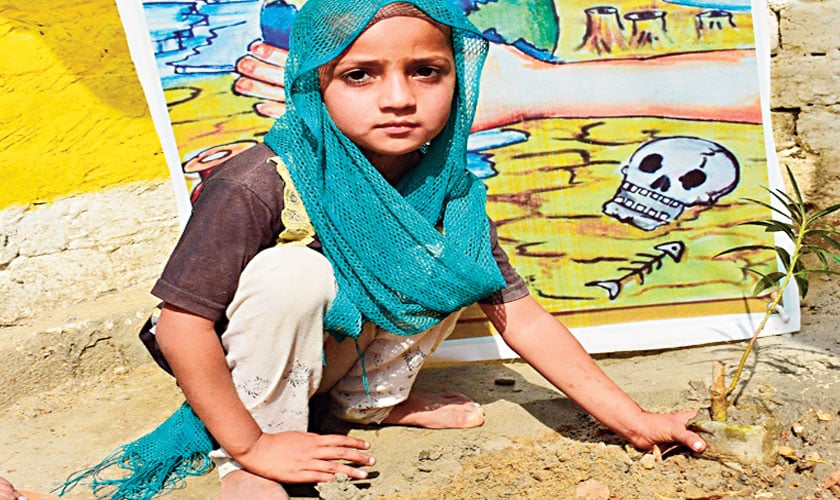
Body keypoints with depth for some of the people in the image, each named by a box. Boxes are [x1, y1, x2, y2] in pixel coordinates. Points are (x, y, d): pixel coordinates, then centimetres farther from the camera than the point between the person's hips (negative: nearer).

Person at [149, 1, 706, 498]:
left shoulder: (447, 191, -16)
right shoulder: (259, 186, -32)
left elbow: (522, 317, -12)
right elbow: (180, 326, -27)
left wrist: (635, 421, -13)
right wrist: (250, 446, -23)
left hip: (340, 353, 4)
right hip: (243, 374, -4)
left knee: (449, 267, -15)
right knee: (293, 270, -33)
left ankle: (370, 399, 6)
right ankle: (253, 452, -13)